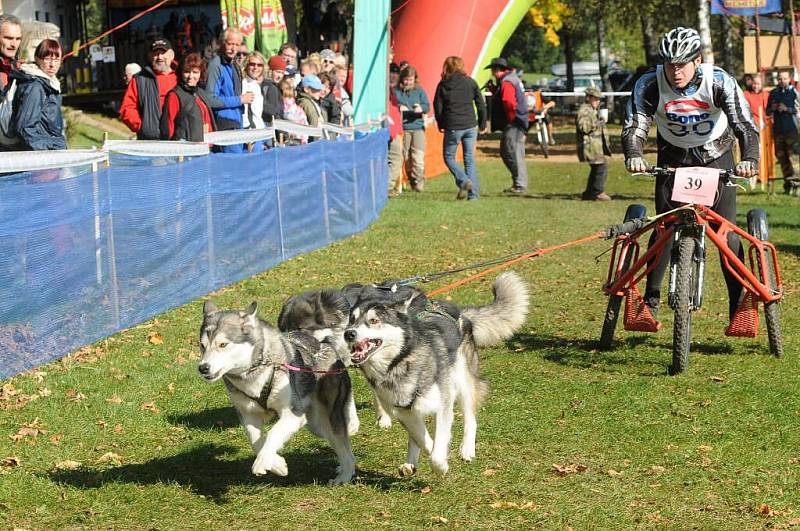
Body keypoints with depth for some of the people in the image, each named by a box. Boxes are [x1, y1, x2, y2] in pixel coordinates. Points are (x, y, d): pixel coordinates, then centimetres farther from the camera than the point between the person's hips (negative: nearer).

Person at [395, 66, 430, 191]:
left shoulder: (419, 90, 7)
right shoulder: (396, 91, 3)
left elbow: (427, 106, 2)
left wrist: (421, 108, -21)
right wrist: (398, 108, -19)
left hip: (418, 127, 0)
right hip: (403, 128, 0)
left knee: (418, 156, -12)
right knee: (406, 157, 5)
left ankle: (418, 181, -9)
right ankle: (411, 181, 16)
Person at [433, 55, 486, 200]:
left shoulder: (443, 85, -2)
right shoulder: (470, 82, 3)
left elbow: (437, 107, 0)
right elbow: (481, 105, 5)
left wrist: (440, 124, 14)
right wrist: (482, 123, 14)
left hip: (452, 127, -2)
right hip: (470, 126, 2)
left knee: (449, 157, 11)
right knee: (470, 159, 9)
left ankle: (464, 182, -13)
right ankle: (473, 193, 3)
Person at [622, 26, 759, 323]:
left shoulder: (719, 82, -27)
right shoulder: (650, 85, -23)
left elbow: (745, 125, -32)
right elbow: (634, 126, -28)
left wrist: (750, 159, -51)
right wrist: (633, 155, -50)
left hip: (716, 156, -1)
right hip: (673, 157, 1)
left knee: (726, 232, -8)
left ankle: (739, 306, -1)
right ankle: (651, 299, 8)